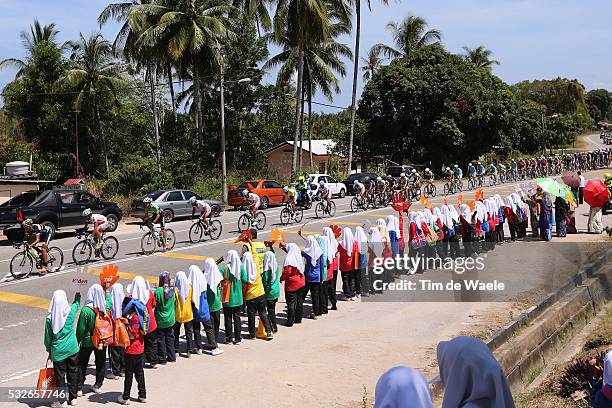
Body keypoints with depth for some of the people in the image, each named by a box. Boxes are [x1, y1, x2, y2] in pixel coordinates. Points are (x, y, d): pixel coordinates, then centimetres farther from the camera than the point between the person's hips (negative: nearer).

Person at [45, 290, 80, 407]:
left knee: (60, 375, 9)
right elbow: (77, 303, 13)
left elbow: (48, 337, -3)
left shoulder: (49, 318, -14)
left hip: (58, 351, -2)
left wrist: (49, 350, 12)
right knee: (73, 373, 14)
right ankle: (73, 398, 24)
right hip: (72, 349, 2)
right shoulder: (70, 312, -11)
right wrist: (78, 295, 33)